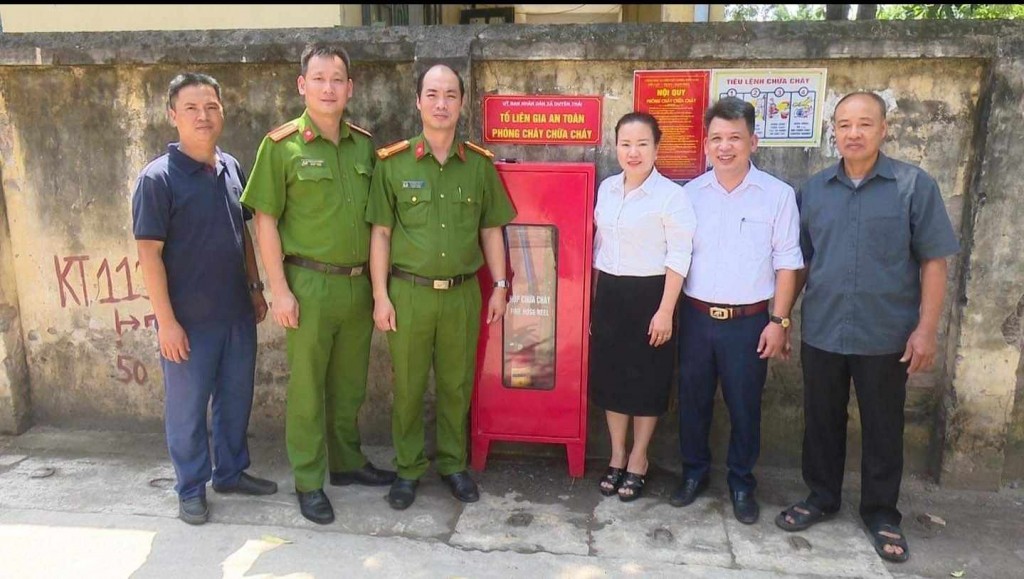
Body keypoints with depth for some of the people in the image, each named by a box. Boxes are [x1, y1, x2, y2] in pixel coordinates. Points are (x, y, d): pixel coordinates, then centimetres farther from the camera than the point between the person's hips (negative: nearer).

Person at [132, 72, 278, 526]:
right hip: (189, 319, -6)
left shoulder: (231, 168, 5)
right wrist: (166, 320, -16)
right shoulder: (158, 178, -13)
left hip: (237, 313, 6)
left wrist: (255, 288, 13)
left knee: (236, 398, 17)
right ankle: (191, 489, 26)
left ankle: (231, 472, 35)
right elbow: (149, 253, -14)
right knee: (187, 406, 9)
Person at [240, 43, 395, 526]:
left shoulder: (364, 144, 6)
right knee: (307, 386, 6)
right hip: (310, 283, -4)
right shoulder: (282, 145, -6)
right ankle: (309, 482, 19)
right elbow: (265, 220, -7)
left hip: (360, 283, 4)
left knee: (350, 382, 17)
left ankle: (347, 461, 34)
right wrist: (279, 289, -11)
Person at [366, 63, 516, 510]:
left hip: (463, 293, 2)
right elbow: (381, 232, -1)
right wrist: (381, 296, -5)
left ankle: (453, 463, 29)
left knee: (456, 384, 11)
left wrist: (500, 285, 6)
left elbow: (491, 229, 10)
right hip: (409, 292, -1)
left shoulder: (480, 164, 4)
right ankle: (408, 469, 25)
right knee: (407, 385, 8)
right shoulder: (393, 163, -2)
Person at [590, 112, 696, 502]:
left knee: (646, 379, 7)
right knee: (609, 375, 11)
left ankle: (638, 460, 24)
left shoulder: (671, 195, -12)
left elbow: (678, 258, -13)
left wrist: (665, 310, -17)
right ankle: (616, 456, 28)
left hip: (648, 295, -5)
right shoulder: (607, 188, 7)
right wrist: (592, 299, 14)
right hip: (609, 294, 6)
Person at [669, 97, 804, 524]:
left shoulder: (778, 195, -5)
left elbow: (787, 264, -3)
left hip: (749, 321, -2)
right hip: (696, 316, 3)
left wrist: (779, 321, -7)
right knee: (692, 400, 12)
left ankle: (742, 483, 28)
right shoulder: (691, 193, 3)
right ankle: (694, 472, 32)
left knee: (744, 406, 8)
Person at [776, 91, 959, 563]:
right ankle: (821, 498, 33)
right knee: (821, 423, 14)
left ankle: (881, 513, 28)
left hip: (886, 337, -2)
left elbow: (933, 261, -5)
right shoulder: (813, 189, 4)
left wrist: (927, 328, -10)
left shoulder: (915, 185, -5)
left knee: (882, 430, 11)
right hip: (820, 333, 3)